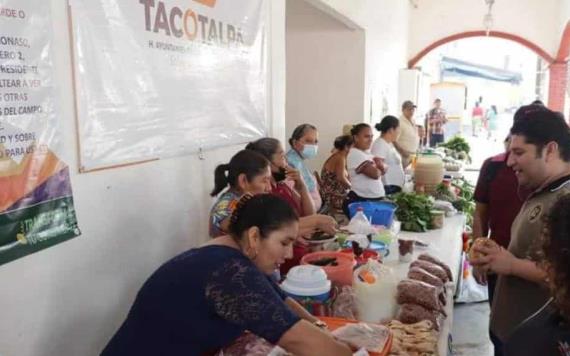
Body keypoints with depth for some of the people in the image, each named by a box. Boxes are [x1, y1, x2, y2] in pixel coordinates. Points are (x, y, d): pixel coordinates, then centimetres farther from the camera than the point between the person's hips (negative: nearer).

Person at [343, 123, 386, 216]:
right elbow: (375, 174, -22)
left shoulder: (367, 153, 15)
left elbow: (383, 170, 9)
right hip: (359, 201, -9)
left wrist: (381, 165, -15)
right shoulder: (355, 154, -15)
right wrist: (379, 167, 1)